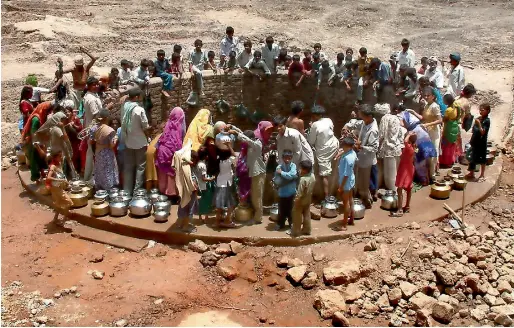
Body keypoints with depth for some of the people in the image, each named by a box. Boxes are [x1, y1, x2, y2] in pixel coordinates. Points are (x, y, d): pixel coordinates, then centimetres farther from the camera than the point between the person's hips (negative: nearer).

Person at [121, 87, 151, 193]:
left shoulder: (124, 107, -3)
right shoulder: (139, 110, -19)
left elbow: (123, 124, 3)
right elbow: (145, 127, -13)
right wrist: (148, 138, 3)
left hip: (128, 142, 6)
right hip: (140, 142, -5)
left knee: (128, 166, 13)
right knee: (140, 166, 6)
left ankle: (127, 190, 19)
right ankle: (137, 190, 10)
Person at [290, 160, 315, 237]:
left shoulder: (303, 179, -30)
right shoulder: (312, 176, -6)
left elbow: (300, 193, -25)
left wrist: (295, 200, -17)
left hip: (301, 200, -8)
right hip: (308, 200, 8)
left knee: (297, 217, 7)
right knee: (307, 215, 19)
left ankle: (295, 232, 16)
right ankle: (307, 230, 29)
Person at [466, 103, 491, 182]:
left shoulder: (487, 121, -14)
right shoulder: (478, 118, 7)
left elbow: (483, 132, -21)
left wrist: (479, 124, -31)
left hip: (481, 143, -7)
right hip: (475, 142, 7)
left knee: (482, 159, 3)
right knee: (473, 158, 14)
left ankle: (482, 175, 14)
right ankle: (471, 173, 26)